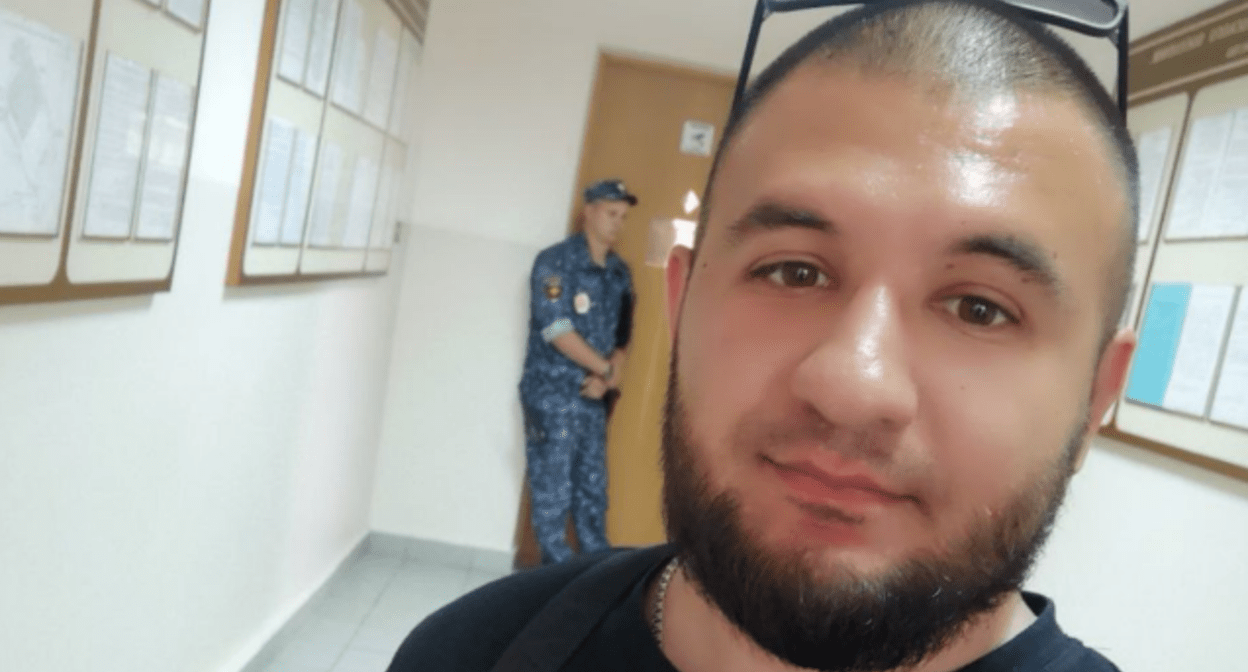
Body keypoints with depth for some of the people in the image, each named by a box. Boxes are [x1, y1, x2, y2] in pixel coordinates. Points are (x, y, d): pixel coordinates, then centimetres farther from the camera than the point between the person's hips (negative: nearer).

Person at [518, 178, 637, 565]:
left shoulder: (620, 273, 10)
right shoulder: (555, 261, -8)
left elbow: (622, 333, 10)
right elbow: (555, 329, -16)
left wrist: (609, 377, -8)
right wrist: (606, 369, -11)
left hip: (593, 397, 6)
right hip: (552, 394, -5)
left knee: (593, 491, 10)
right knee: (552, 492, -1)